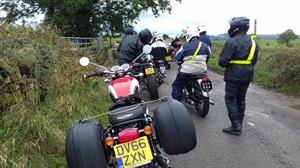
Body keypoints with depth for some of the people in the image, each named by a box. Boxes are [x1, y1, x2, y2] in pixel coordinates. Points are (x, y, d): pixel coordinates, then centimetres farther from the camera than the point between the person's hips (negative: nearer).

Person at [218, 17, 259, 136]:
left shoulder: (231, 42, -15)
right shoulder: (253, 42, 8)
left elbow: (222, 61, -18)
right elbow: (254, 61, 14)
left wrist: (227, 64, 3)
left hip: (234, 76, -7)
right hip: (247, 76, 7)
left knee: (230, 99, 3)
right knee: (241, 99, 17)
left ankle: (236, 127, 0)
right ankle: (239, 124, 24)